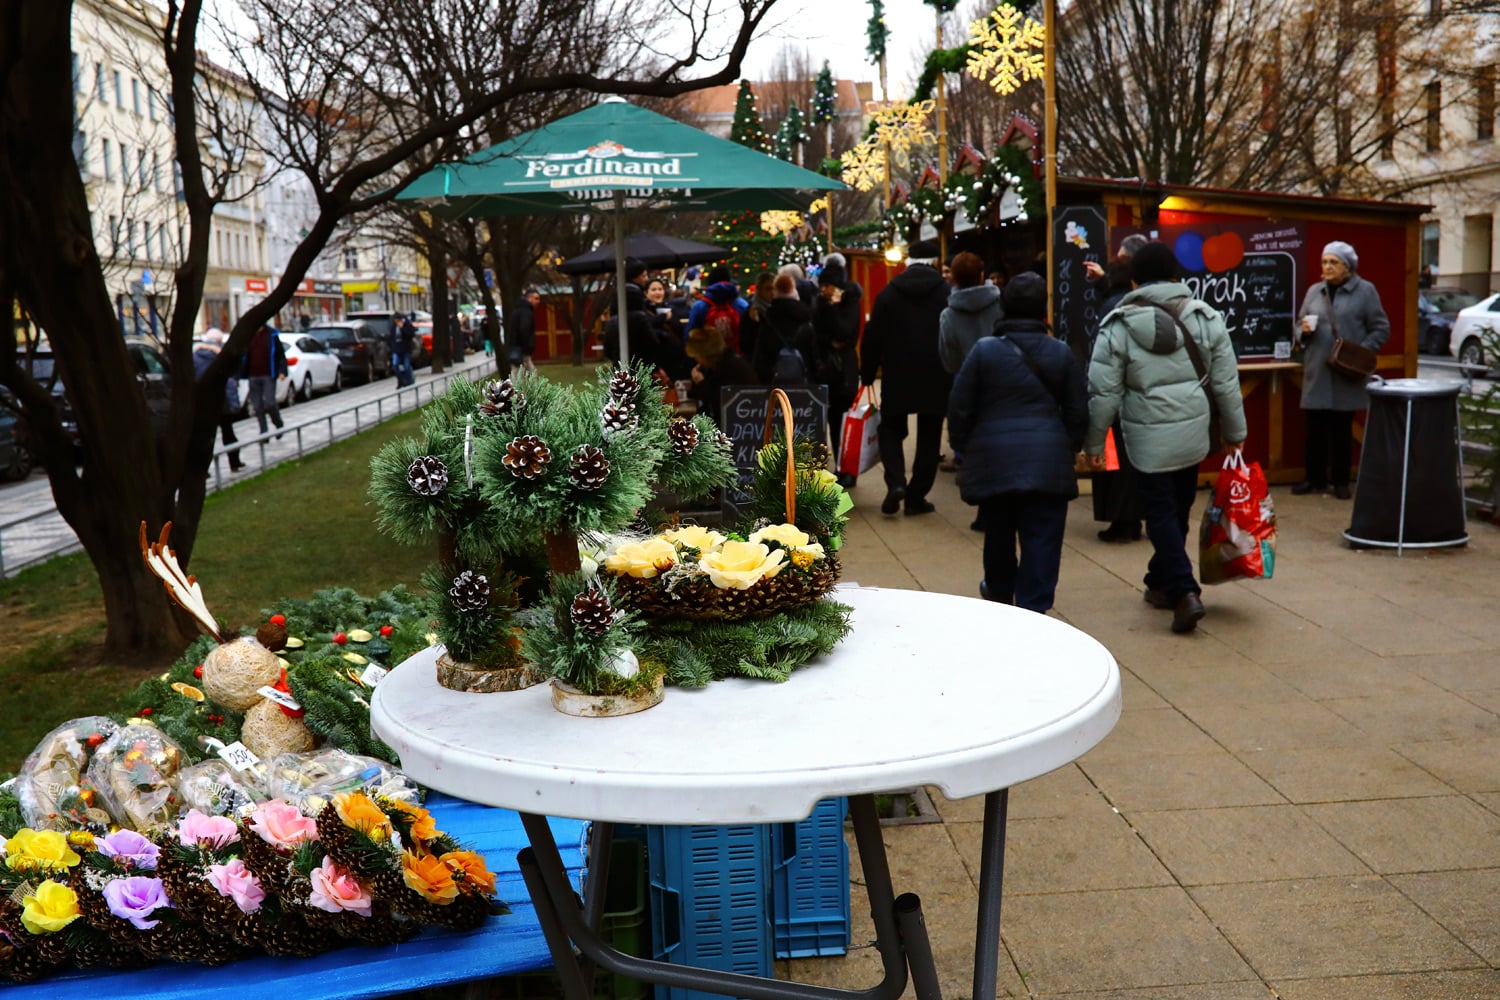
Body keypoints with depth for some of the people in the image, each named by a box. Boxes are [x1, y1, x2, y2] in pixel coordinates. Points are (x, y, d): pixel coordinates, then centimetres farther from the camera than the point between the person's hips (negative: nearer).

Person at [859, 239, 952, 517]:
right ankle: (916, 496, 9)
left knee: (891, 429, 13)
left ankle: (895, 482, -9)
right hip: (936, 377, 0)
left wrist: (867, 373, 8)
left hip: (897, 376, 1)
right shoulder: (947, 293, -2)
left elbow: (873, 337, 1)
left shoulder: (889, 292, 1)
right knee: (929, 437, 9)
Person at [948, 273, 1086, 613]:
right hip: (1048, 461, 0)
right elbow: (1078, 412, 7)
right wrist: (1070, 447, 20)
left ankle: (999, 593, 39)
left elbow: (960, 409, -1)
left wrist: (962, 446, 13)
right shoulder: (1061, 353, 3)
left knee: (998, 535, 18)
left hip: (993, 459, 0)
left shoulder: (983, 350, -3)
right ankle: (1032, 609, -1)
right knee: (1041, 541, 2)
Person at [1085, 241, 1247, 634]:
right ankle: (1161, 583, 31)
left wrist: (1094, 443, 3)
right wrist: (1235, 432, 14)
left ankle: (1183, 591, -10)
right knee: (1178, 509, 17)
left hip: (1150, 439, -4)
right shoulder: (1206, 317, 1)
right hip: (1194, 435, 4)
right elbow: (1226, 383, 4)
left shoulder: (1118, 327, -9)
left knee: (1160, 512, 4)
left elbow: (1104, 392, -8)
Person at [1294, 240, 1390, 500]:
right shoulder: (1314, 291, 12)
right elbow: (1300, 324, 20)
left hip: (1347, 375, -3)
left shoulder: (1365, 291, 0)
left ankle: (1340, 481, 16)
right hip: (1316, 373, 3)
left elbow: (1381, 329, 0)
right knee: (1314, 428, 3)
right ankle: (1315, 478, 17)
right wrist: (1303, 329, -3)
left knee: (1341, 429, 5)